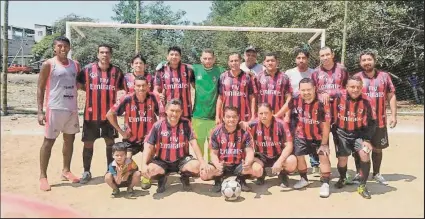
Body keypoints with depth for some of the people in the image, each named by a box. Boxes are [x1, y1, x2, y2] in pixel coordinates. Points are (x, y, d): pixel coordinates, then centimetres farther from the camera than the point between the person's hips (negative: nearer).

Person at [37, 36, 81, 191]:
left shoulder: (75, 65, 9)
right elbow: (40, 88, -6)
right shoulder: (48, 65, -5)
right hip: (55, 108, -5)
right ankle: (43, 176, 9)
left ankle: (66, 171, 26)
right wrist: (40, 111, -12)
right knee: (49, 141, 0)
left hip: (72, 108, 6)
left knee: (70, 139, 12)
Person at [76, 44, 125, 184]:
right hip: (91, 113, -1)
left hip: (109, 113, 1)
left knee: (110, 142, 10)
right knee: (88, 143, 7)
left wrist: (109, 92, 0)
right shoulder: (88, 69, -2)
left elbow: (122, 88, 11)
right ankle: (86, 172, 21)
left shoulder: (116, 71, 2)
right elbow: (79, 85, 7)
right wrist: (92, 91, -1)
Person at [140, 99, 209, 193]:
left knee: (197, 166, -27)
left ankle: (184, 177, 9)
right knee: (149, 171, -28)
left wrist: (202, 162, -19)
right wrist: (144, 165, -24)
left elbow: (193, 143, -9)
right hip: (162, 161, 0)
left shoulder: (186, 123, -6)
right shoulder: (158, 126, -8)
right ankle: (161, 179, 9)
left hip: (182, 160, 0)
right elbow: (149, 146, -9)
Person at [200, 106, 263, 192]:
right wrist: (217, 165, -28)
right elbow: (214, 153, -5)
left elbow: (249, 152, -9)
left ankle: (241, 180, 7)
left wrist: (247, 163, -33)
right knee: (204, 173, -28)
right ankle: (218, 180, 7)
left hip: (239, 165, 1)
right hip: (221, 165, -1)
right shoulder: (216, 132, -7)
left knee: (258, 170, -25)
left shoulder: (244, 132, -6)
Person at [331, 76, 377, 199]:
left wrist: (367, 140, -9)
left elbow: (371, 122, -3)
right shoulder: (338, 97, -16)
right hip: (341, 133, -1)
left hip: (358, 133, 1)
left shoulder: (365, 101, -11)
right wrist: (335, 136, -6)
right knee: (342, 159, -4)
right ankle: (342, 178, 32)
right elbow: (332, 118, -6)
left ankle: (362, 186, 1)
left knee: (365, 154, -18)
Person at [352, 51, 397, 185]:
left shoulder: (384, 76, 3)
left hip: (379, 120, 2)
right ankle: (359, 173, 20)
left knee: (377, 148, 13)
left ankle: (376, 174, 29)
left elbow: (391, 96, 5)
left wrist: (393, 115, -3)